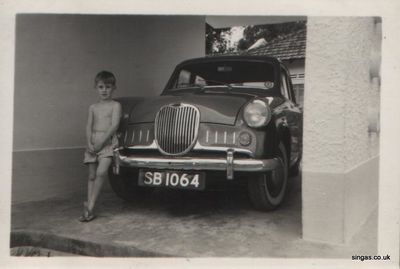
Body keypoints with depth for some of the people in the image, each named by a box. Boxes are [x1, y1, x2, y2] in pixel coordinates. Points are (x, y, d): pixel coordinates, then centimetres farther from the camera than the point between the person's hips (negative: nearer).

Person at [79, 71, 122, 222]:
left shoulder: (115, 105, 3)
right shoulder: (93, 107, 16)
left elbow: (114, 125, -8)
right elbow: (89, 127, 9)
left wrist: (101, 142, -16)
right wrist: (89, 143, -9)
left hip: (108, 142, -4)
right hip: (93, 143, 4)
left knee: (101, 172, -23)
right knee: (92, 176, 3)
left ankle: (90, 205, -16)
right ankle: (88, 210, 7)